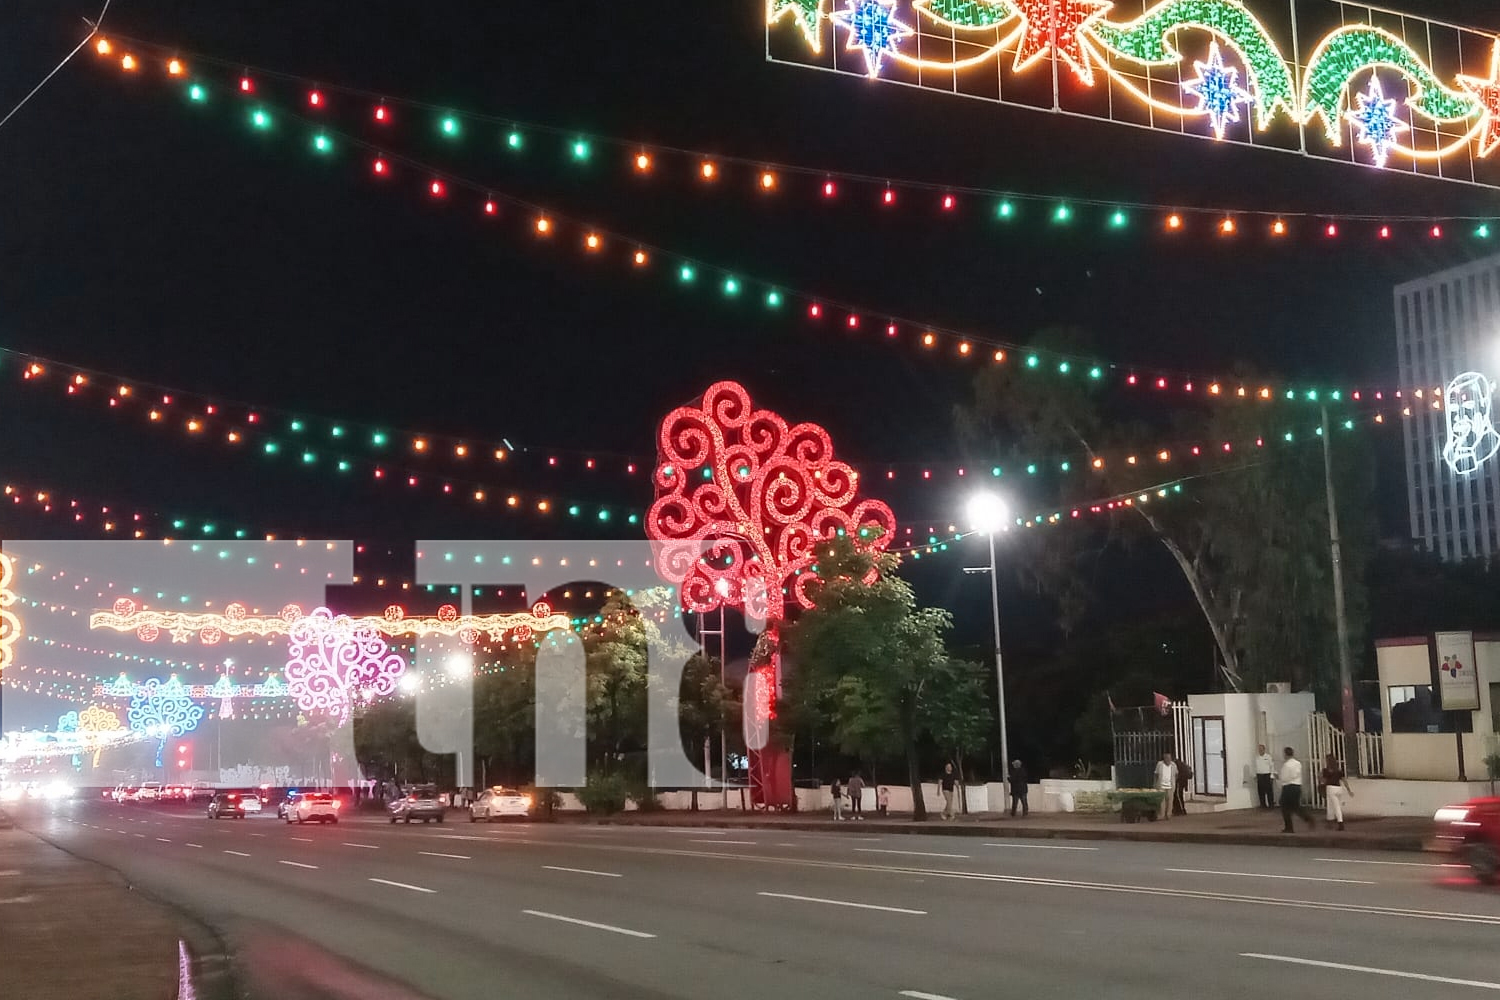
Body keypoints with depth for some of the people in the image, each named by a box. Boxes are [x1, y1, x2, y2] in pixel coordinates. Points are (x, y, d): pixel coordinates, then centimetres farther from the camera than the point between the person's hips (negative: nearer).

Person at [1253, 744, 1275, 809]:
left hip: (1267, 775, -4)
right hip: (1259, 776, 4)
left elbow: (1272, 766, -2)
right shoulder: (1257, 757, 9)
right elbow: (1255, 767, 13)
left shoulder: (1268, 756, -3)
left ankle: (1271, 804, 2)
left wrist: (1272, 775, -6)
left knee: (1269, 790, -4)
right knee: (1261, 791, 6)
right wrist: (1255, 776, 9)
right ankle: (1263, 804, 15)